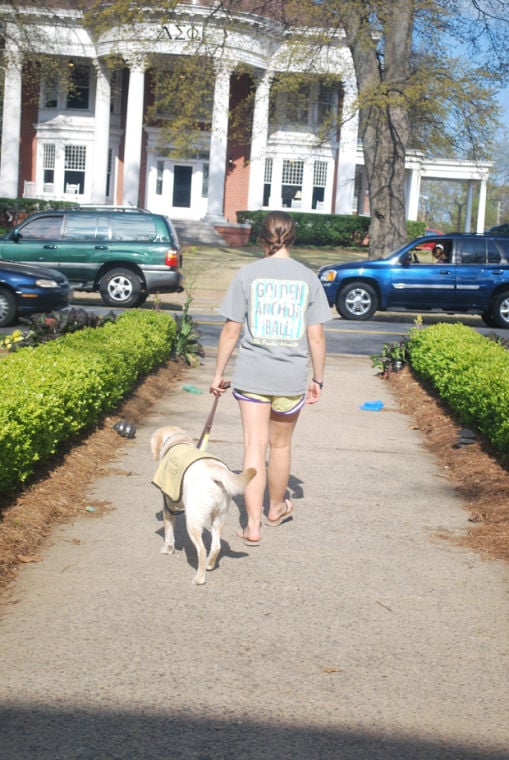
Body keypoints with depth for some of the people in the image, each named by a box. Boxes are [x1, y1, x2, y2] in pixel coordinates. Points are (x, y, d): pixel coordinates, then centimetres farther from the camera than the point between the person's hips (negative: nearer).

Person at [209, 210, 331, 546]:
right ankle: (277, 508, 38)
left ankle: (253, 525, -2)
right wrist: (318, 379, 10)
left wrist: (219, 373, 6)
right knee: (281, 444, 18)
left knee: (255, 446, 1)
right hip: (292, 377, 1)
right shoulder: (308, 278, 0)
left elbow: (231, 331, -3)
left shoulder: (248, 274, -4)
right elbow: (316, 336, 0)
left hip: (252, 373, -1)